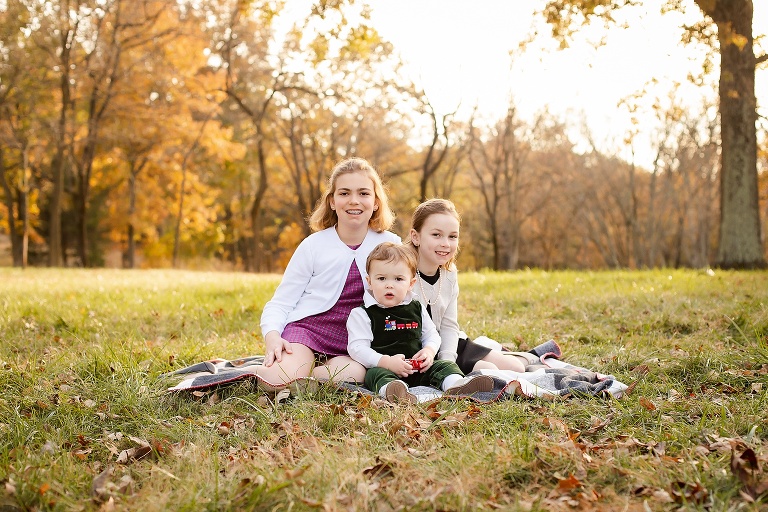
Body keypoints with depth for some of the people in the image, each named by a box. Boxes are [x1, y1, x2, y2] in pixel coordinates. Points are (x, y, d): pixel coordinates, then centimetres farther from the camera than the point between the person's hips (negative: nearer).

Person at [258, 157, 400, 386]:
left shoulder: (390, 245, 5)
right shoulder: (314, 245, 1)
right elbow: (280, 302, 2)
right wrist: (272, 337, -19)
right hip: (308, 326, -2)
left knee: (351, 374, -34)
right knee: (279, 380, -32)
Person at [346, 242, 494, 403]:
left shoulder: (417, 309, 14)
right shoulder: (362, 314, -1)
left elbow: (431, 334, 22)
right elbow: (357, 348, -9)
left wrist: (429, 351, -3)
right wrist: (386, 362, -22)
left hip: (419, 369, 5)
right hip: (383, 368, -5)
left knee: (446, 365, -11)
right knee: (376, 374, -35)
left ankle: (456, 385, -43)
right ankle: (392, 391, -68)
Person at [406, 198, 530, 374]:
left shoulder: (449, 273, 1)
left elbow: (448, 326, 3)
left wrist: (448, 361, -15)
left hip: (445, 345, 7)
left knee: (516, 368, 3)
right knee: (488, 371, -19)